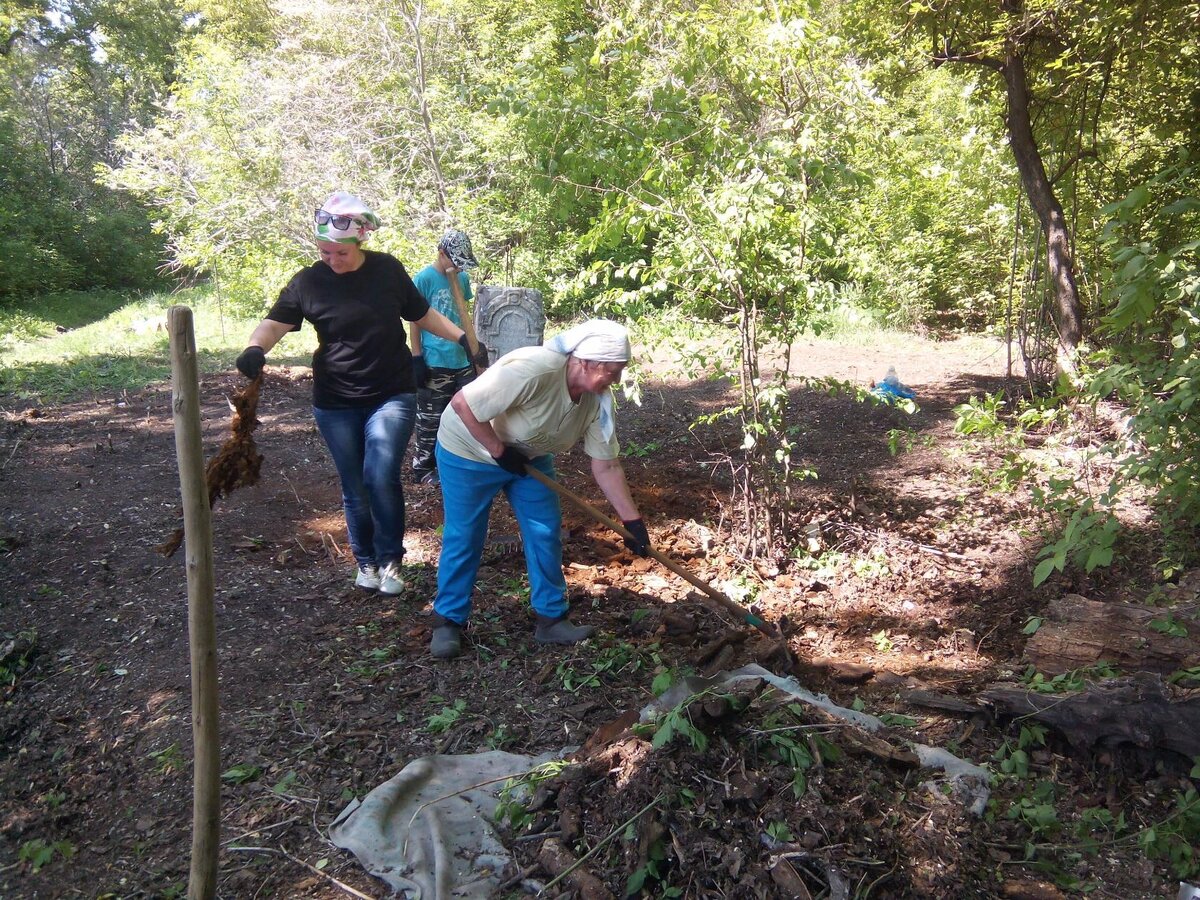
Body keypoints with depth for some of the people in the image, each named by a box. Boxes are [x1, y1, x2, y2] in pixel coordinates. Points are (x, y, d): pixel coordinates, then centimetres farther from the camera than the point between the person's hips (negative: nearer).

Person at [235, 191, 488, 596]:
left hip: (391, 396, -1)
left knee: (381, 476, -17)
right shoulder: (308, 282, -4)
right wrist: (255, 348, -33)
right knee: (355, 488, 8)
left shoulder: (387, 270, -2)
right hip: (335, 403, 1)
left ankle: (390, 559, 5)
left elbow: (422, 315, 10)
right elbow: (275, 323, -12)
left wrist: (464, 338, 0)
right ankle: (365, 560, 31)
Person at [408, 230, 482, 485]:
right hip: (434, 363, -6)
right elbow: (415, 321, -8)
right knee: (430, 420, 2)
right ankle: (423, 468, 14)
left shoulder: (462, 278, 8)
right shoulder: (423, 278, -9)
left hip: (462, 360, 6)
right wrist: (417, 359, -12)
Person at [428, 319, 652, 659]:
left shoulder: (597, 399, -16)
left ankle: (551, 619, 16)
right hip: (470, 452, -6)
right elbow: (462, 403, -35)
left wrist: (632, 520, -11)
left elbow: (606, 467, -9)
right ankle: (447, 621, 18)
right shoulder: (532, 370, -39)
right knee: (463, 538, 0)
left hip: (528, 457, 6)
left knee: (546, 533, 3)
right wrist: (499, 451, -26)